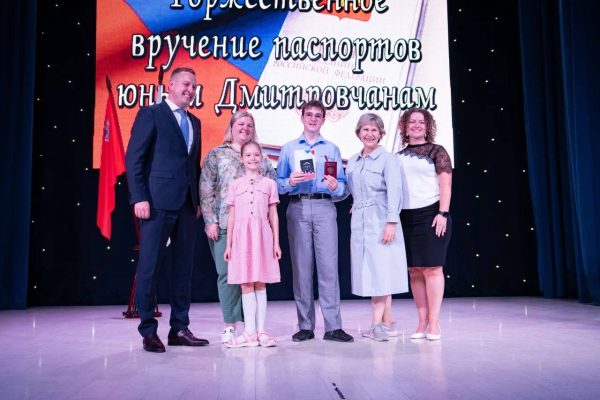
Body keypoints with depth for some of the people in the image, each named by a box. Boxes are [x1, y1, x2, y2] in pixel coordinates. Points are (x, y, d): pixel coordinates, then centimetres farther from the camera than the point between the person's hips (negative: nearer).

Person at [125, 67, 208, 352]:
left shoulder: (194, 122, 20)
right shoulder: (150, 114, 1)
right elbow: (134, 158, -5)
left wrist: (198, 201, 11)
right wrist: (139, 197, -13)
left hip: (187, 204, 7)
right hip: (158, 201, -6)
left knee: (184, 267, 8)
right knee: (149, 266, -2)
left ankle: (179, 329, 16)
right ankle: (148, 331, 8)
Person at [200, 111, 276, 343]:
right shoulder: (216, 154, 7)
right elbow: (206, 190, 1)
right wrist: (210, 221, -7)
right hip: (225, 224, -2)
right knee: (227, 274, -1)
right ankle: (230, 325, 8)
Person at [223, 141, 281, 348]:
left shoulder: (269, 184, 7)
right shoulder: (235, 185, 9)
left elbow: (273, 215, 7)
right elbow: (232, 217, 9)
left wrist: (276, 242, 2)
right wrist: (228, 244, 6)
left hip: (262, 236, -1)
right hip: (242, 237, 1)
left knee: (260, 284, 3)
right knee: (246, 285, 1)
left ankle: (260, 331, 9)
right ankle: (250, 332, 6)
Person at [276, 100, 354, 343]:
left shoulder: (332, 149, 16)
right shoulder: (288, 149, 15)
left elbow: (342, 185, 8)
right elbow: (279, 184, 9)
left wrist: (335, 186, -14)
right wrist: (290, 182, -12)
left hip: (324, 208, 0)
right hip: (298, 208, 1)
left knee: (328, 265, -7)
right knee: (301, 267, 1)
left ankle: (333, 326, -3)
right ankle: (305, 325, 9)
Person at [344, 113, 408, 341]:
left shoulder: (387, 159, -3)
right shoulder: (352, 161, 16)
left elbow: (394, 192, -10)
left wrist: (391, 223, -17)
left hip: (380, 220, -6)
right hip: (359, 222, 6)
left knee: (380, 271, -5)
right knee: (368, 272, 6)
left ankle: (378, 324, -1)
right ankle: (388, 323, 15)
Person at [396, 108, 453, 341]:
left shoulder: (436, 151, 4)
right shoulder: (399, 157, 15)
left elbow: (445, 185, -3)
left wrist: (443, 213, -13)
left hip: (430, 214, -4)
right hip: (406, 217, 4)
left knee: (432, 268, -4)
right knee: (414, 271, 5)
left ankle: (434, 323, 3)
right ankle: (422, 322, 13)